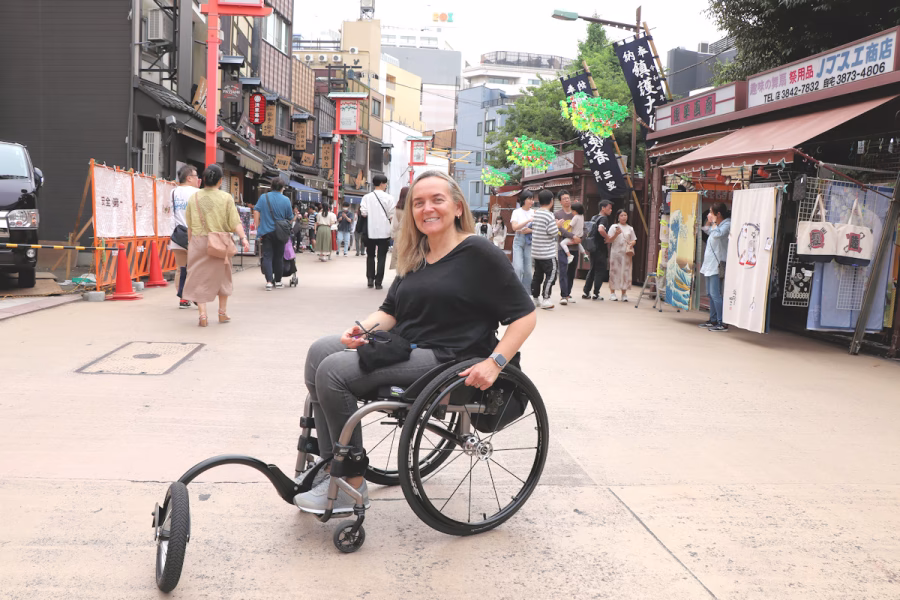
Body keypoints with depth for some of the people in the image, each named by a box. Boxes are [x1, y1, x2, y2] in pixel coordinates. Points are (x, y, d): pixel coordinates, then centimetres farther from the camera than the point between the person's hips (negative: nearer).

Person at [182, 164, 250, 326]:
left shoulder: (194, 198, 2)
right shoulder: (226, 198, -4)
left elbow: (190, 226, 7)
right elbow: (235, 222, -12)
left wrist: (190, 243, 17)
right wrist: (243, 238, -10)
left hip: (198, 242, 1)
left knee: (199, 278, 4)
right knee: (222, 277, 16)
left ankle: (203, 314, -7)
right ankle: (222, 313, 26)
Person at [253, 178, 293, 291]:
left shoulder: (263, 197, -1)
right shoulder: (286, 200, -2)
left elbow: (256, 212, -4)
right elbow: (289, 218, 4)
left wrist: (258, 227, 2)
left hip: (266, 231, 0)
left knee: (267, 256, 0)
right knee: (279, 257, 11)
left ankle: (269, 281, -13)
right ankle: (278, 281, 19)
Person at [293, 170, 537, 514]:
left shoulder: (479, 254, -7)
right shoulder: (414, 258, 17)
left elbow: (524, 315, -10)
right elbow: (390, 311, 18)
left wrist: (494, 363, -22)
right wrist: (364, 328, -4)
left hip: (444, 359, -8)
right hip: (401, 346, 9)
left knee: (333, 371, -20)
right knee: (321, 351, -8)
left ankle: (352, 488, -10)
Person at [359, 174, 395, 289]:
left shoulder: (367, 197, -2)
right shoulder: (388, 198, -5)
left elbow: (363, 213, -7)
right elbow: (392, 215, -7)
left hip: (371, 231, 2)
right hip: (384, 231, -2)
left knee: (370, 255, 18)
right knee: (382, 257, 5)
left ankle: (370, 278, 10)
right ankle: (378, 282, 3)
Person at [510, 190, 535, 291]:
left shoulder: (534, 212, 5)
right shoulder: (517, 212, 2)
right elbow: (514, 227, -11)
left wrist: (530, 230, -15)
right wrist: (528, 220, -18)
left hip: (530, 241, 1)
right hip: (518, 240, -1)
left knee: (528, 269, 1)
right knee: (518, 268, -12)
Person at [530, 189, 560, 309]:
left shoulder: (535, 213, 7)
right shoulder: (549, 216, -17)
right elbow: (554, 233, -16)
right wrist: (558, 225, 0)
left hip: (536, 251, 8)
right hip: (547, 253, -8)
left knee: (538, 275, 14)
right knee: (551, 275, -4)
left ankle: (535, 298, 20)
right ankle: (545, 299, -9)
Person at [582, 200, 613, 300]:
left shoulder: (595, 218, 15)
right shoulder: (604, 218, -13)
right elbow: (601, 229, -33)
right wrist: (607, 237, -19)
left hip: (593, 248, 9)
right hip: (601, 249, -9)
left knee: (592, 270, 15)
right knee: (600, 271, 0)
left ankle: (586, 292, 14)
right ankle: (596, 294, 1)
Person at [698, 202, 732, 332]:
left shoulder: (727, 224, -12)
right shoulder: (717, 224, 15)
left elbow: (717, 234, -31)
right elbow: (706, 230, 34)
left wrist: (713, 221, -15)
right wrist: (709, 221, 16)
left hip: (718, 265, -10)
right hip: (710, 263, 10)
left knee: (715, 294, -14)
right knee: (710, 293, 14)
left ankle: (722, 323, -12)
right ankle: (713, 320, 23)